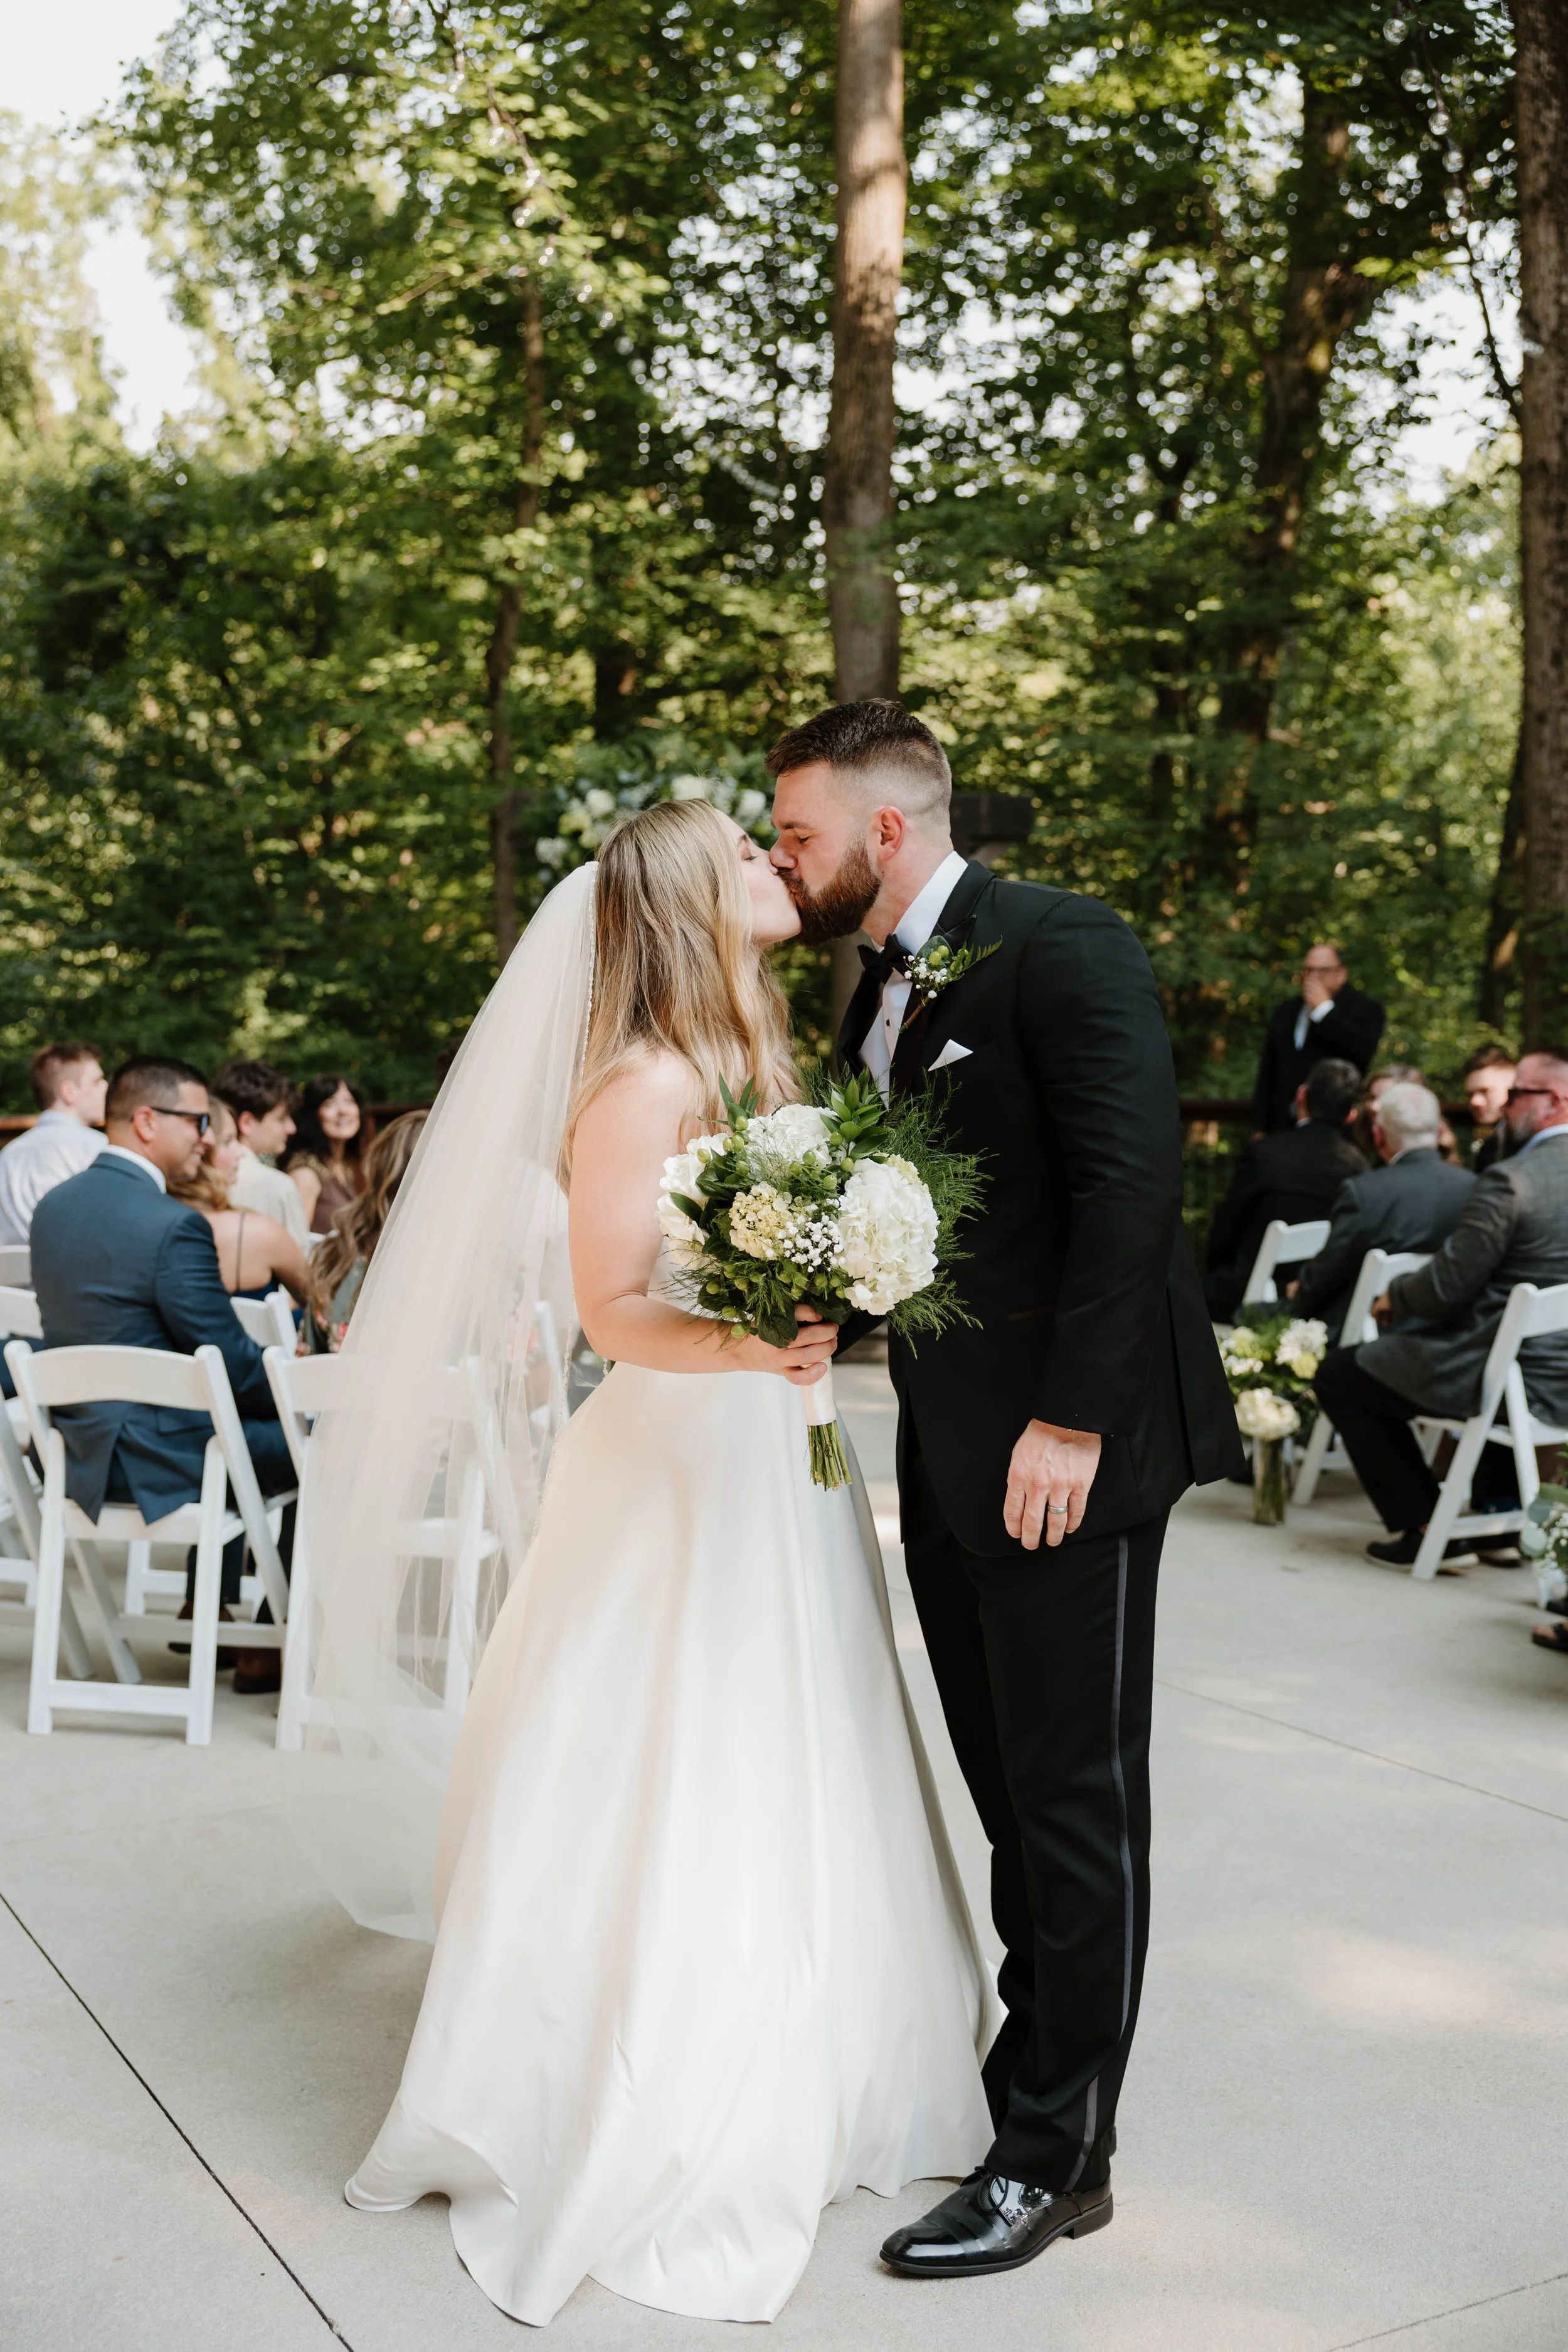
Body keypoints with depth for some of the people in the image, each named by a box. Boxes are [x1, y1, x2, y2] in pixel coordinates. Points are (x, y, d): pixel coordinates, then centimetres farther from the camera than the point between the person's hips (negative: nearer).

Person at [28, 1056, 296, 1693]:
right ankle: (268, 1648, 13)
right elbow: (231, 1359, -17)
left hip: (80, 1450, 9)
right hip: (154, 1463, -9)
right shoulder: (173, 1225, -22)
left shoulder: (54, 1205, 5)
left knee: (244, 1421, 31)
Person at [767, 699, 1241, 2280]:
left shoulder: (1060, 949, -12)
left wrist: (1070, 1423, -23)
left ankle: (1056, 2159, 14)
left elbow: (1132, 1186, -20)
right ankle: (1027, 2072, 32)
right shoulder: (875, 994, 14)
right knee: (1007, 1785, 17)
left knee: (1075, 1797, 2)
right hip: (948, 1452, 8)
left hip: (1069, 1449, -8)